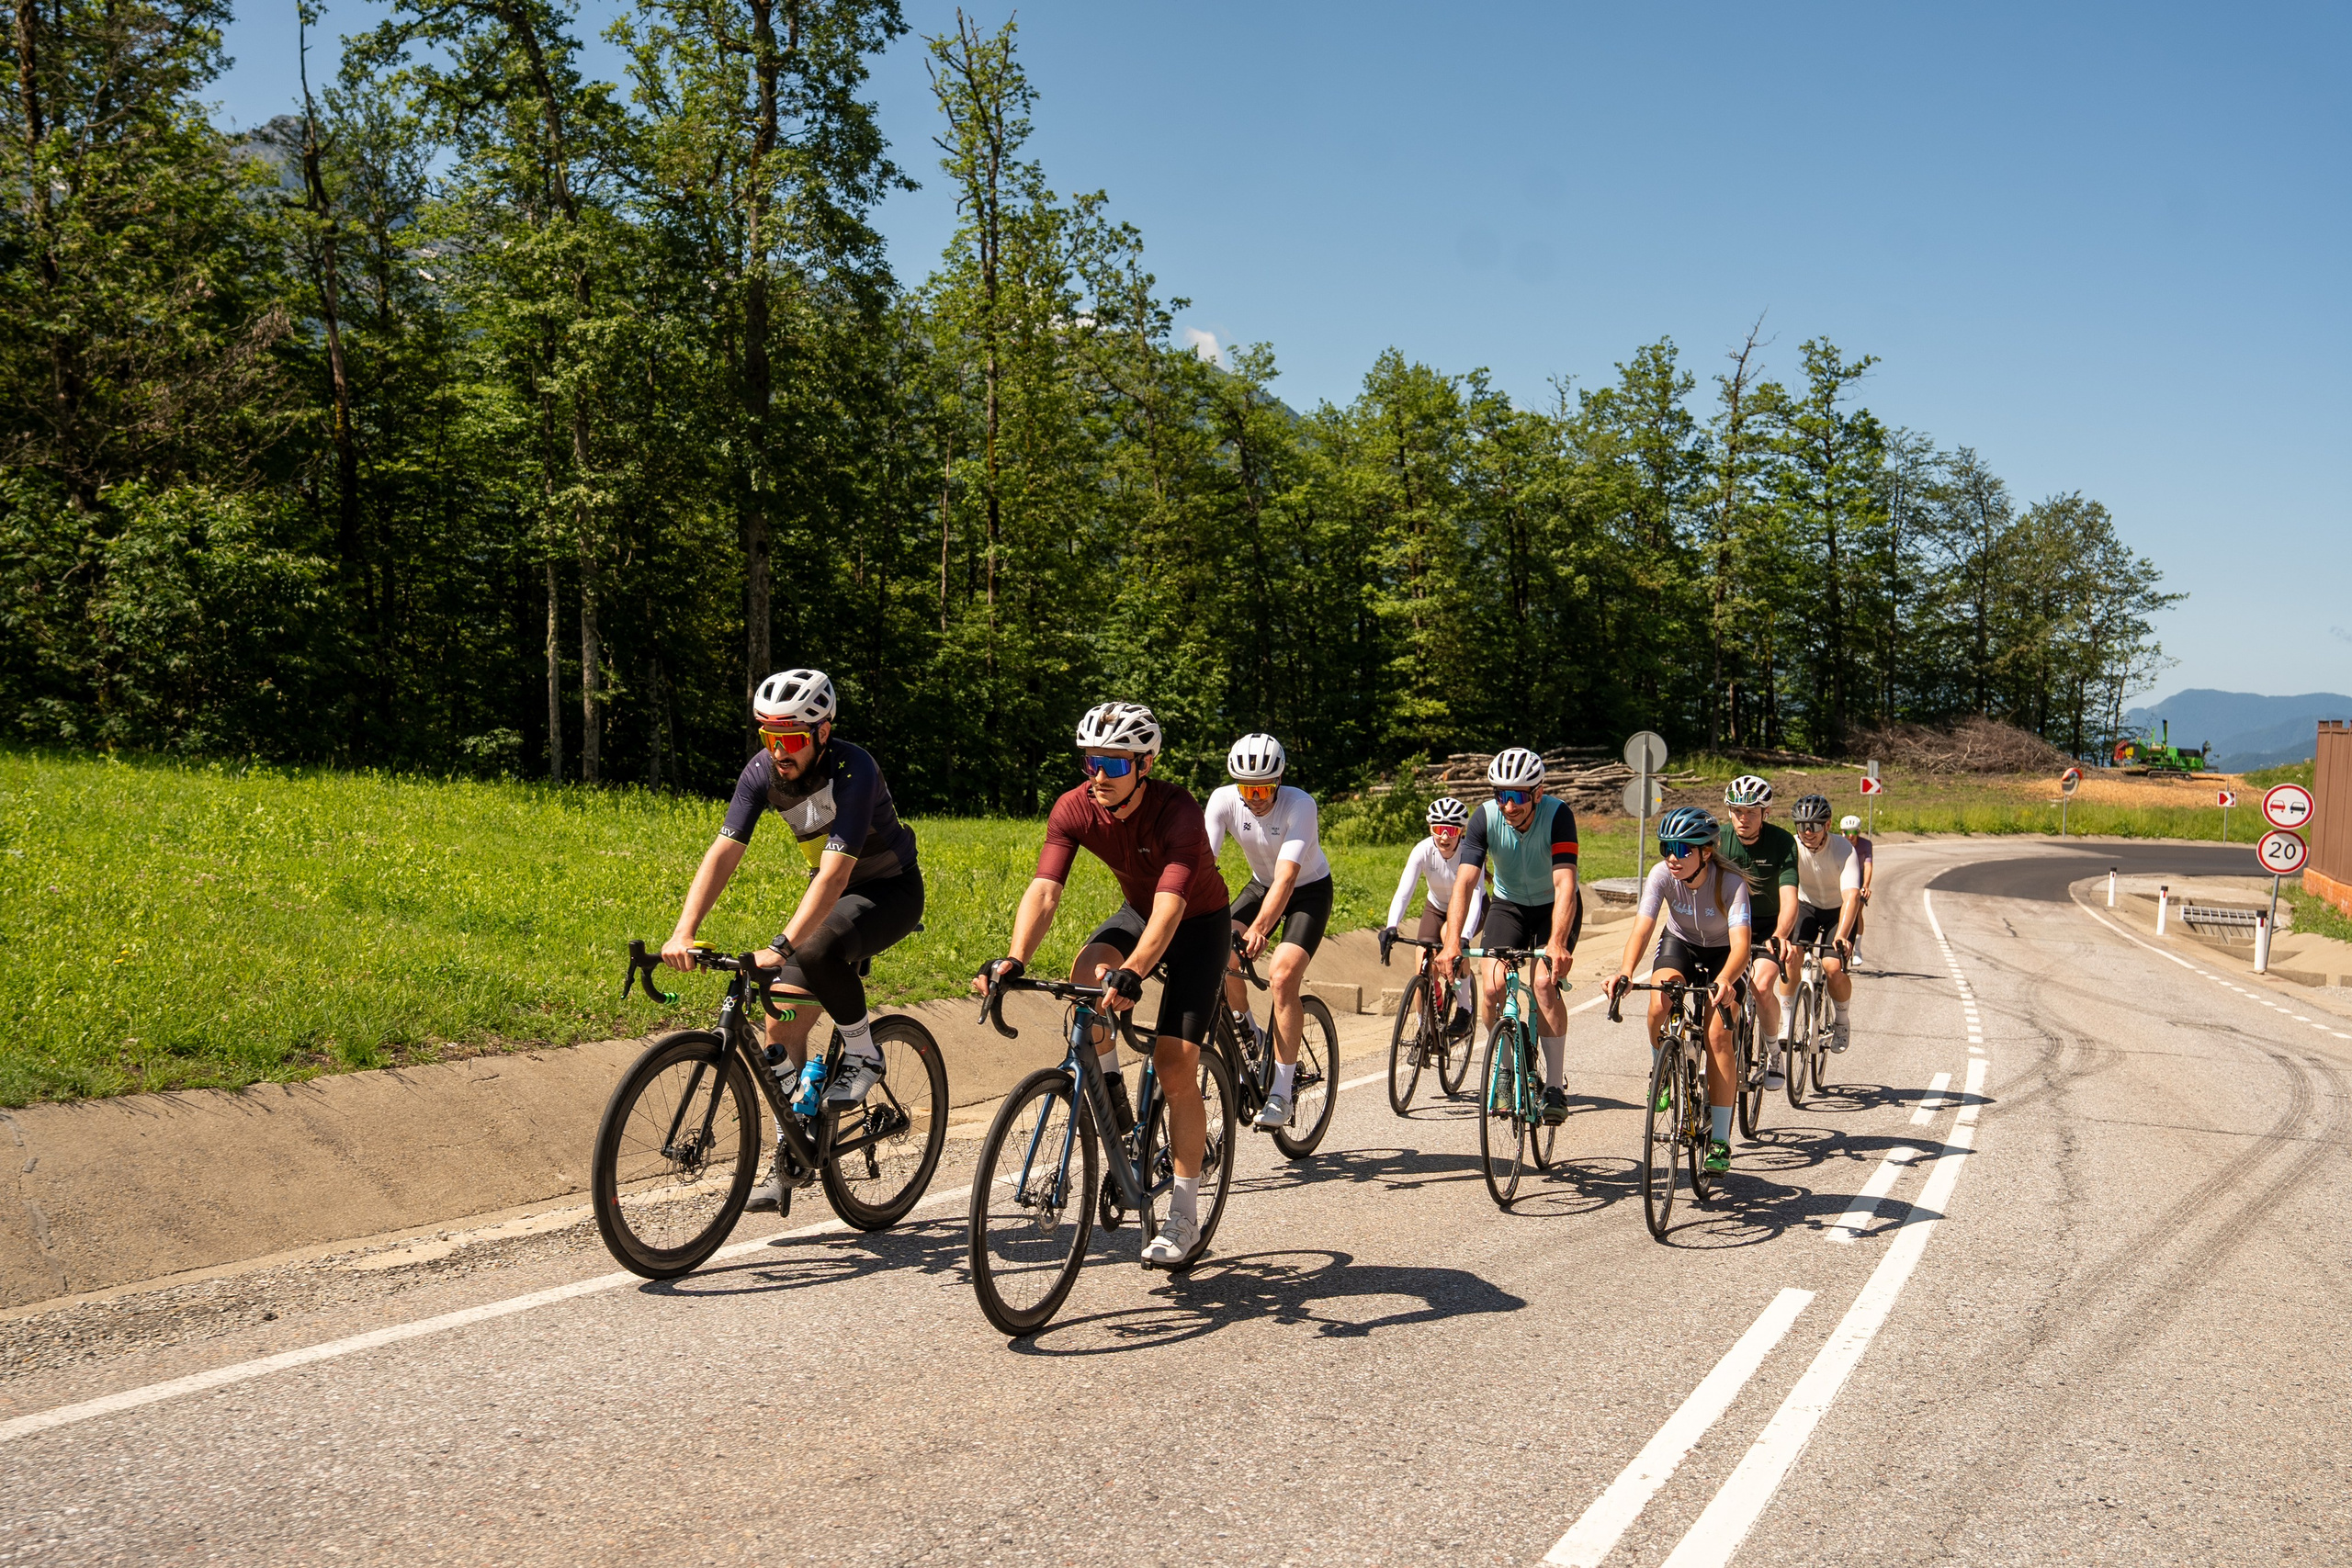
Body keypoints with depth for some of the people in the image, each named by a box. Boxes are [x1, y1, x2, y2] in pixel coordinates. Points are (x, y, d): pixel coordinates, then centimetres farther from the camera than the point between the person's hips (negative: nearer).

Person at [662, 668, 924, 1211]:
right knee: (783, 1023, -4)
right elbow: (723, 853, -19)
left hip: (891, 888, -6)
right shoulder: (763, 772, -13)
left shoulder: (854, 770, -31)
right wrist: (683, 933, -33)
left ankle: (864, 1054, -11)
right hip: (832, 893, 6)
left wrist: (780, 947, -49)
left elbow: (836, 871, -39)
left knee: (817, 949, -36)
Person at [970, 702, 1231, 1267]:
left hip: (1199, 922, -4)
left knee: (1174, 1062, -14)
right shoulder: (1074, 810, -20)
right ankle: (1111, 1096, -6)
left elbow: (1170, 906, -44)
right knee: (1087, 971, -31)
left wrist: (1132, 975, -60)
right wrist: (1014, 959, -45)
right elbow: (1044, 891, -28)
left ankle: (1184, 1217, -3)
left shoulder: (1178, 812, -33)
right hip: (1138, 912, 4)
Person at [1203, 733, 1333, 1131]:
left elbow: (1287, 876, -39)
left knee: (1282, 976, -24)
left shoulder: (1300, 804, -30)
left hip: (1309, 890, -4)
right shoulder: (1223, 800, -20)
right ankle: (1246, 1029, 5)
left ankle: (1281, 1094, -18)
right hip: (1261, 885, 4)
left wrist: (1260, 928, -52)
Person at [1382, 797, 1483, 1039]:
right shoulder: (1423, 851, -25)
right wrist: (1392, 927, -49)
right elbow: (1403, 892, -33)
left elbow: (1474, 895, -40)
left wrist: (1464, 936, -55)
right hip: (1436, 908, 2)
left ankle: (1463, 1009, -20)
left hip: (1469, 909, -2)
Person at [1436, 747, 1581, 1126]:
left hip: (1554, 907, -2)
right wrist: (1452, 943, -43)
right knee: (1492, 987, -17)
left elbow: (1565, 883, -38)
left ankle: (1555, 1086, -11)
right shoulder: (1486, 817, -23)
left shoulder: (1558, 815, -29)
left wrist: (1557, 945, -52)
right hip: (1508, 905, 2)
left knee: (1545, 983, -24)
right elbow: (1464, 881, -30)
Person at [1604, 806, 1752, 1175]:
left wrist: (1724, 981, -63)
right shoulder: (1662, 874, -25)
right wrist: (1625, 972, -54)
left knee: (1718, 1035, -18)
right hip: (1680, 943, 2)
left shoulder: (1731, 883, -31)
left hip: (1723, 953, -2)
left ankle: (1720, 1140, -8)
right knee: (1660, 1005, -30)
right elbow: (1641, 927, -35)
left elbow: (1740, 942, -43)